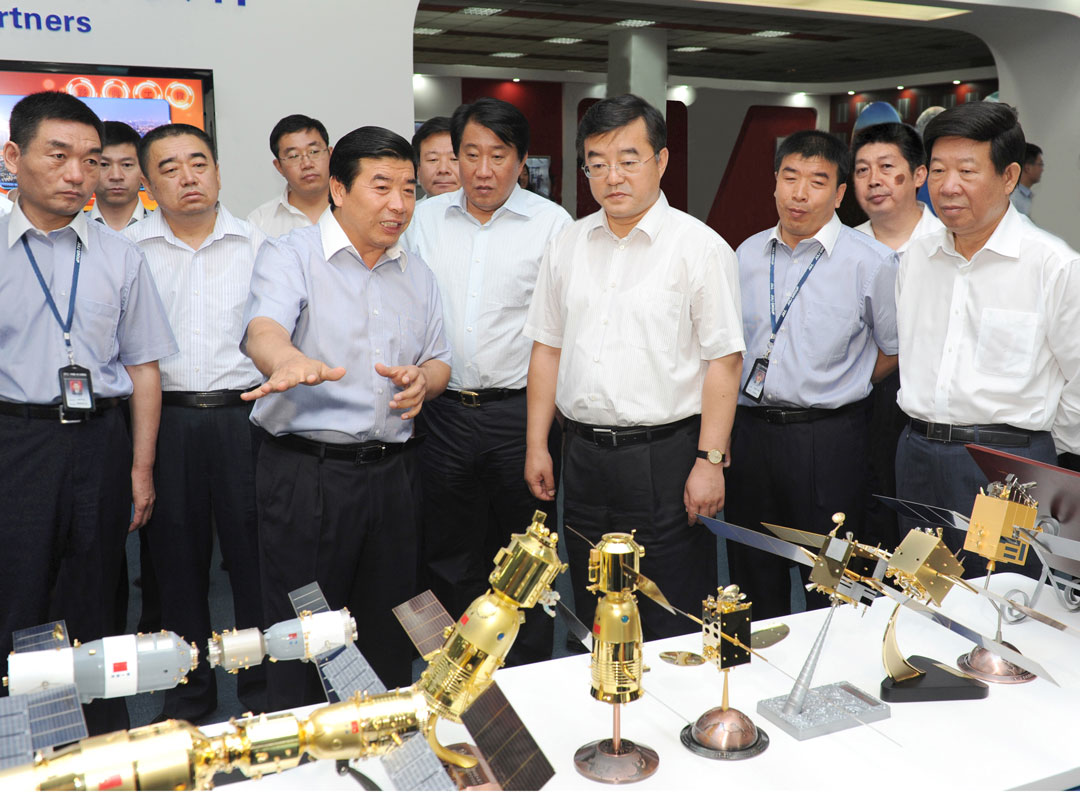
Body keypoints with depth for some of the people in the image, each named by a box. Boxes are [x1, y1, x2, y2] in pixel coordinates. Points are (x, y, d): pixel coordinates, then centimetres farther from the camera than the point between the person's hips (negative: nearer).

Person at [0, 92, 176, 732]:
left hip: (100, 443, 2)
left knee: (95, 603, 10)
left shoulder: (120, 258, 8)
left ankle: (107, 742, 22)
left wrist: (141, 468, 3)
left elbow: (143, 367, 8)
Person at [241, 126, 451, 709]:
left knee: (388, 635, 15)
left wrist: (422, 380, -7)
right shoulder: (289, 256, -4)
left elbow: (439, 362, 18)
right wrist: (290, 362, -47)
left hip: (393, 472, 5)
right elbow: (263, 330, -23)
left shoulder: (417, 274, 14)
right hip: (306, 471, -5)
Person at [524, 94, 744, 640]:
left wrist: (709, 461, -15)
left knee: (673, 629, 2)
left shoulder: (700, 247, -6)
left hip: (666, 456, -5)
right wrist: (536, 446, 10)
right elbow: (547, 348, 13)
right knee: (593, 618, 17)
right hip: (584, 453, 5)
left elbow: (723, 362, -9)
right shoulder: (567, 246, 9)